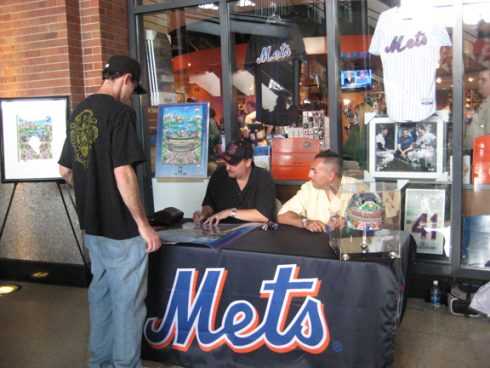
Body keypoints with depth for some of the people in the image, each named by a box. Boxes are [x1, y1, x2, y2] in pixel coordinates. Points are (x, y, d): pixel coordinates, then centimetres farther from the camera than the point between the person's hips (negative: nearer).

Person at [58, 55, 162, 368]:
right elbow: (123, 173, -22)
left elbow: (65, 171, 17)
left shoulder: (78, 113, 10)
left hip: (92, 225, 9)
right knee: (127, 303, 5)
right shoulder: (119, 112, -16)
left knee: (101, 295, 20)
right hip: (121, 228, -9)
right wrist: (143, 224, -16)